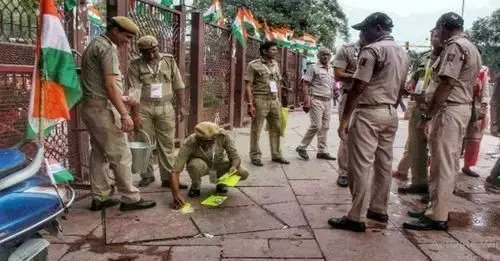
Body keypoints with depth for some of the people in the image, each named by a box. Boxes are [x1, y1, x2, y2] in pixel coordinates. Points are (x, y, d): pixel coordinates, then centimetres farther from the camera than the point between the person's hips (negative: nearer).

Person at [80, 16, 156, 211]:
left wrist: (120, 98, 22)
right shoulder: (108, 48, -12)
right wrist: (124, 114, -22)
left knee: (99, 154, 12)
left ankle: (99, 198, 17)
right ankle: (130, 198, 2)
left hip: (91, 107, 10)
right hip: (103, 108, -10)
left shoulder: (95, 44, 19)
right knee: (120, 155, -4)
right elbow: (110, 85, -20)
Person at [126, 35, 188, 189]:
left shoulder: (169, 61, 5)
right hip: (143, 108, -1)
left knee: (167, 144, 2)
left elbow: (178, 85, 7)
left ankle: (168, 178, 8)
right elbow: (134, 92, -9)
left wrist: (182, 106, 2)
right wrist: (135, 114, -15)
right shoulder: (135, 66, -2)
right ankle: (147, 175, 20)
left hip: (165, 108, 1)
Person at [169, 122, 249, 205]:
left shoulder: (224, 136, -30)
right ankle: (195, 186, -4)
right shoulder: (189, 143, -34)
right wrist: (176, 194, -49)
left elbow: (235, 157, -21)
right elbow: (175, 171, -36)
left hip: (219, 164, 2)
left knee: (243, 173, -23)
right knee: (196, 165, -38)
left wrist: (234, 167, -44)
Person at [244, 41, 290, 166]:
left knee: (276, 129, 11)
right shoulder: (254, 65, -6)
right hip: (260, 100, -6)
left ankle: (276, 154, 22)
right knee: (256, 130, 2)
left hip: (274, 100, 6)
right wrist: (250, 104, -16)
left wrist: (279, 101, 12)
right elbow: (248, 86, -9)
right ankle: (255, 156, 13)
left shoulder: (275, 64, 13)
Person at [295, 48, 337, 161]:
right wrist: (307, 101, -18)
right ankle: (301, 147, 4)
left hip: (327, 101, 7)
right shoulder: (314, 68, -5)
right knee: (316, 126, -10)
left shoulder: (331, 70, 15)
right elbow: (305, 85, -10)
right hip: (316, 100, -7)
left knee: (325, 127, 7)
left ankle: (322, 151, 15)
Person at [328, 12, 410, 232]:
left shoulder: (372, 50, -12)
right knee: (384, 164, 14)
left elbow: (358, 88, -17)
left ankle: (356, 218, -1)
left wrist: (344, 119, -14)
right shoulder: (403, 53, 14)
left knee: (360, 166, -5)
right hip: (390, 114, 9)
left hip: (369, 113, -9)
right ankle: (379, 210, 24)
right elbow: (400, 89, 19)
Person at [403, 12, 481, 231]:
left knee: (442, 164, -7)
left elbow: (446, 84, -21)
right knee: (450, 163, 14)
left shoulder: (454, 46, -13)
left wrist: (429, 114, -18)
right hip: (463, 108, 10)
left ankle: (437, 217, -2)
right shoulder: (471, 48, 18)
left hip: (449, 109, -10)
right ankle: (441, 205, 24)